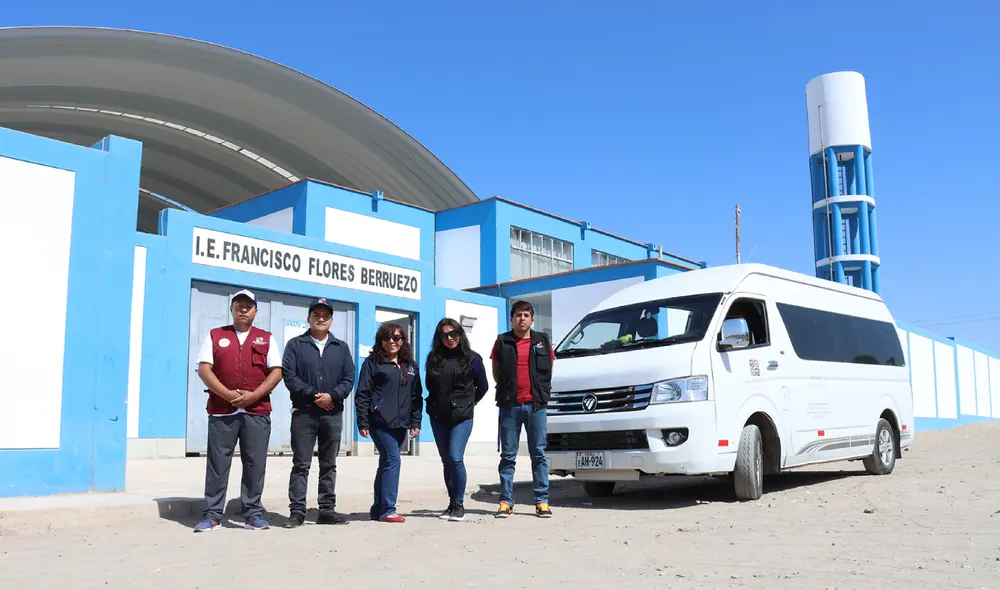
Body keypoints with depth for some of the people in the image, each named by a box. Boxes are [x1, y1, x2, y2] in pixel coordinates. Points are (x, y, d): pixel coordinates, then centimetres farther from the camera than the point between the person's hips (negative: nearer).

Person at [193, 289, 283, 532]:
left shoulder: (266, 338, 12)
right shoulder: (215, 336, 11)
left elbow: (276, 373, 4)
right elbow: (204, 369, 1)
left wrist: (253, 396, -10)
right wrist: (229, 395, -12)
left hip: (257, 411, 0)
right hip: (222, 410, 0)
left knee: (255, 463, 1)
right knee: (217, 462, 0)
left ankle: (254, 513, 8)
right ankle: (212, 514, 6)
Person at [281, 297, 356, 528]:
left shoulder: (341, 347, 12)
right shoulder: (295, 345, 4)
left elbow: (349, 379, 5)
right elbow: (289, 376, -6)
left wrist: (332, 396, -12)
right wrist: (314, 395, -14)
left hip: (333, 414, 3)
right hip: (304, 413, -3)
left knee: (329, 465, 8)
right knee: (301, 464, -2)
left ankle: (327, 510, 14)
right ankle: (297, 511, 1)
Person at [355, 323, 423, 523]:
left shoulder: (410, 366, 16)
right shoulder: (372, 363, 2)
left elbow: (417, 395, 17)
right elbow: (362, 394, -1)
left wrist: (416, 422, 9)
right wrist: (363, 423, -7)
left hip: (400, 424, 5)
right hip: (380, 422, -5)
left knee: (386, 463, 10)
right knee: (392, 460, -14)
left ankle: (378, 509, 18)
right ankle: (387, 509, -10)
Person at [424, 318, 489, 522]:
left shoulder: (471, 358, -2)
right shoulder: (434, 358, 5)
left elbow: (483, 386, 8)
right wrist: (435, 404, 11)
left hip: (462, 417, -4)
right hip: (438, 417, 4)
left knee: (455, 458, -14)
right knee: (446, 461, 9)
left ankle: (459, 504, -2)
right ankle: (452, 503, 18)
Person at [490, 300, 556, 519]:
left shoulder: (542, 341, 7)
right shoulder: (502, 342, 5)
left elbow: (549, 370, 14)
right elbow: (495, 371, 13)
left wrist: (542, 392, 6)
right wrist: (506, 389, 6)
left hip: (536, 405, 0)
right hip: (509, 405, 0)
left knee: (538, 454, 2)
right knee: (508, 455, 3)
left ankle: (542, 501, 7)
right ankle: (506, 501, 8)